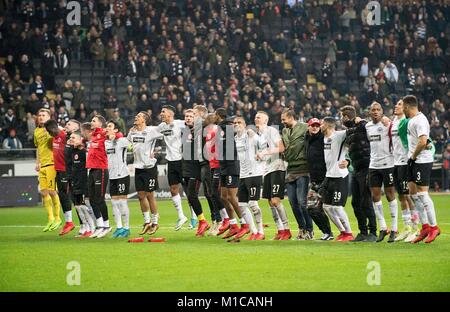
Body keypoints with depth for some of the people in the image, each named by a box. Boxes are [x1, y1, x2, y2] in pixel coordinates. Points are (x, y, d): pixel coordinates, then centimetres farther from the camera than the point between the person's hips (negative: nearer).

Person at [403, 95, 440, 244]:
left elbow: (423, 142, -25)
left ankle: (434, 227, -1)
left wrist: (413, 156, -15)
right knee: (413, 193, 9)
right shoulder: (411, 120, 15)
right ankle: (425, 226, 13)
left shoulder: (419, 120, -16)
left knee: (422, 193, -8)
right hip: (414, 161, 10)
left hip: (422, 161, -10)